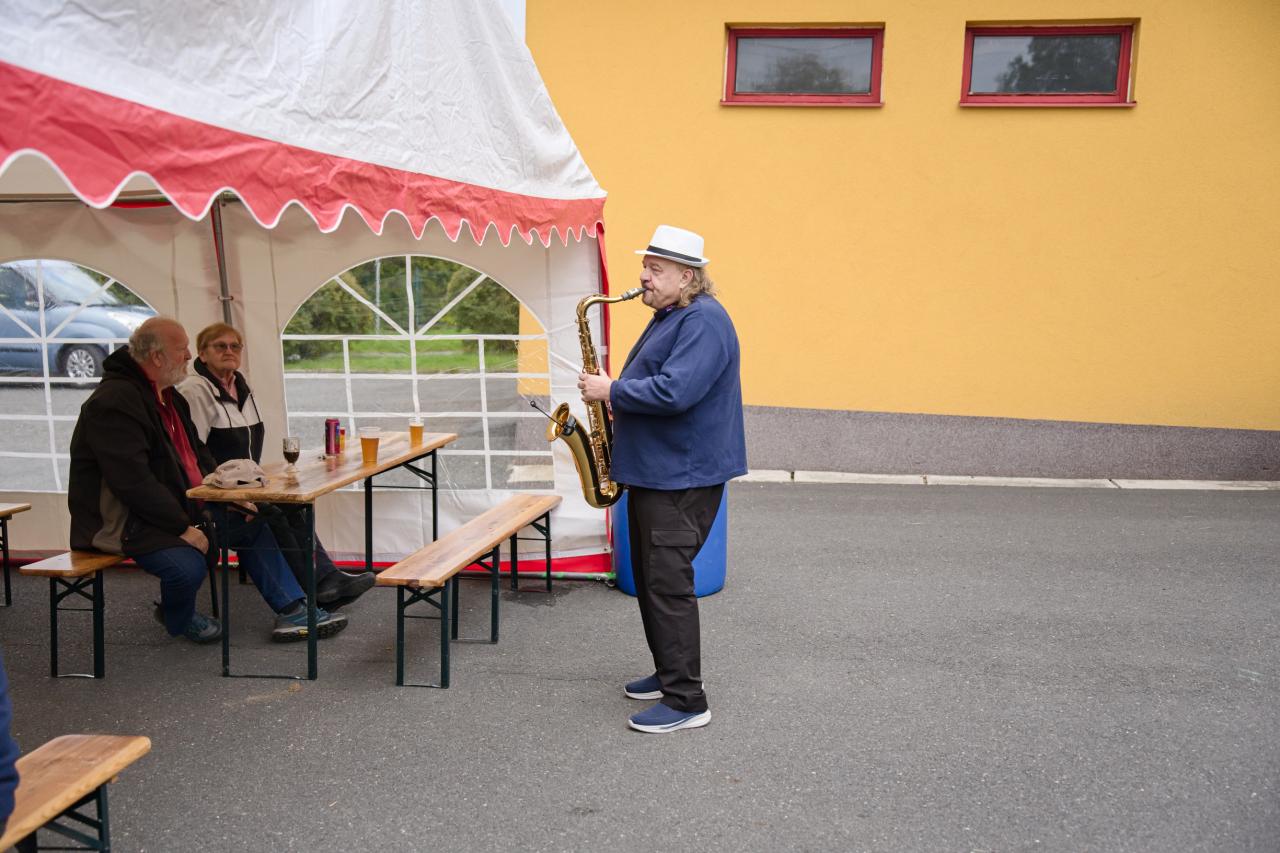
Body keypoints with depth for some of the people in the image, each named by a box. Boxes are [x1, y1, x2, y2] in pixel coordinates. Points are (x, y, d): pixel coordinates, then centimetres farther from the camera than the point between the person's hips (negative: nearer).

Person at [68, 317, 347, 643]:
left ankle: (293, 611, 13)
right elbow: (134, 482, -28)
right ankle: (177, 618, 4)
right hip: (125, 521, -10)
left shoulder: (169, 396, 11)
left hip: (181, 507, 10)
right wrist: (183, 528, -24)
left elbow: (197, 452, 22)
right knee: (188, 566, -31)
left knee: (251, 525, 10)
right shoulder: (115, 402, -21)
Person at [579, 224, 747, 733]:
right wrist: (615, 397, 9)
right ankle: (669, 673, 29)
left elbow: (675, 391, -28)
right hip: (652, 472, 11)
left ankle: (686, 702, -2)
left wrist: (611, 391, -17)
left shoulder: (704, 321, -17)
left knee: (668, 583, -9)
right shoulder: (667, 318, 17)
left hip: (684, 477, -11)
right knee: (649, 579, 16)